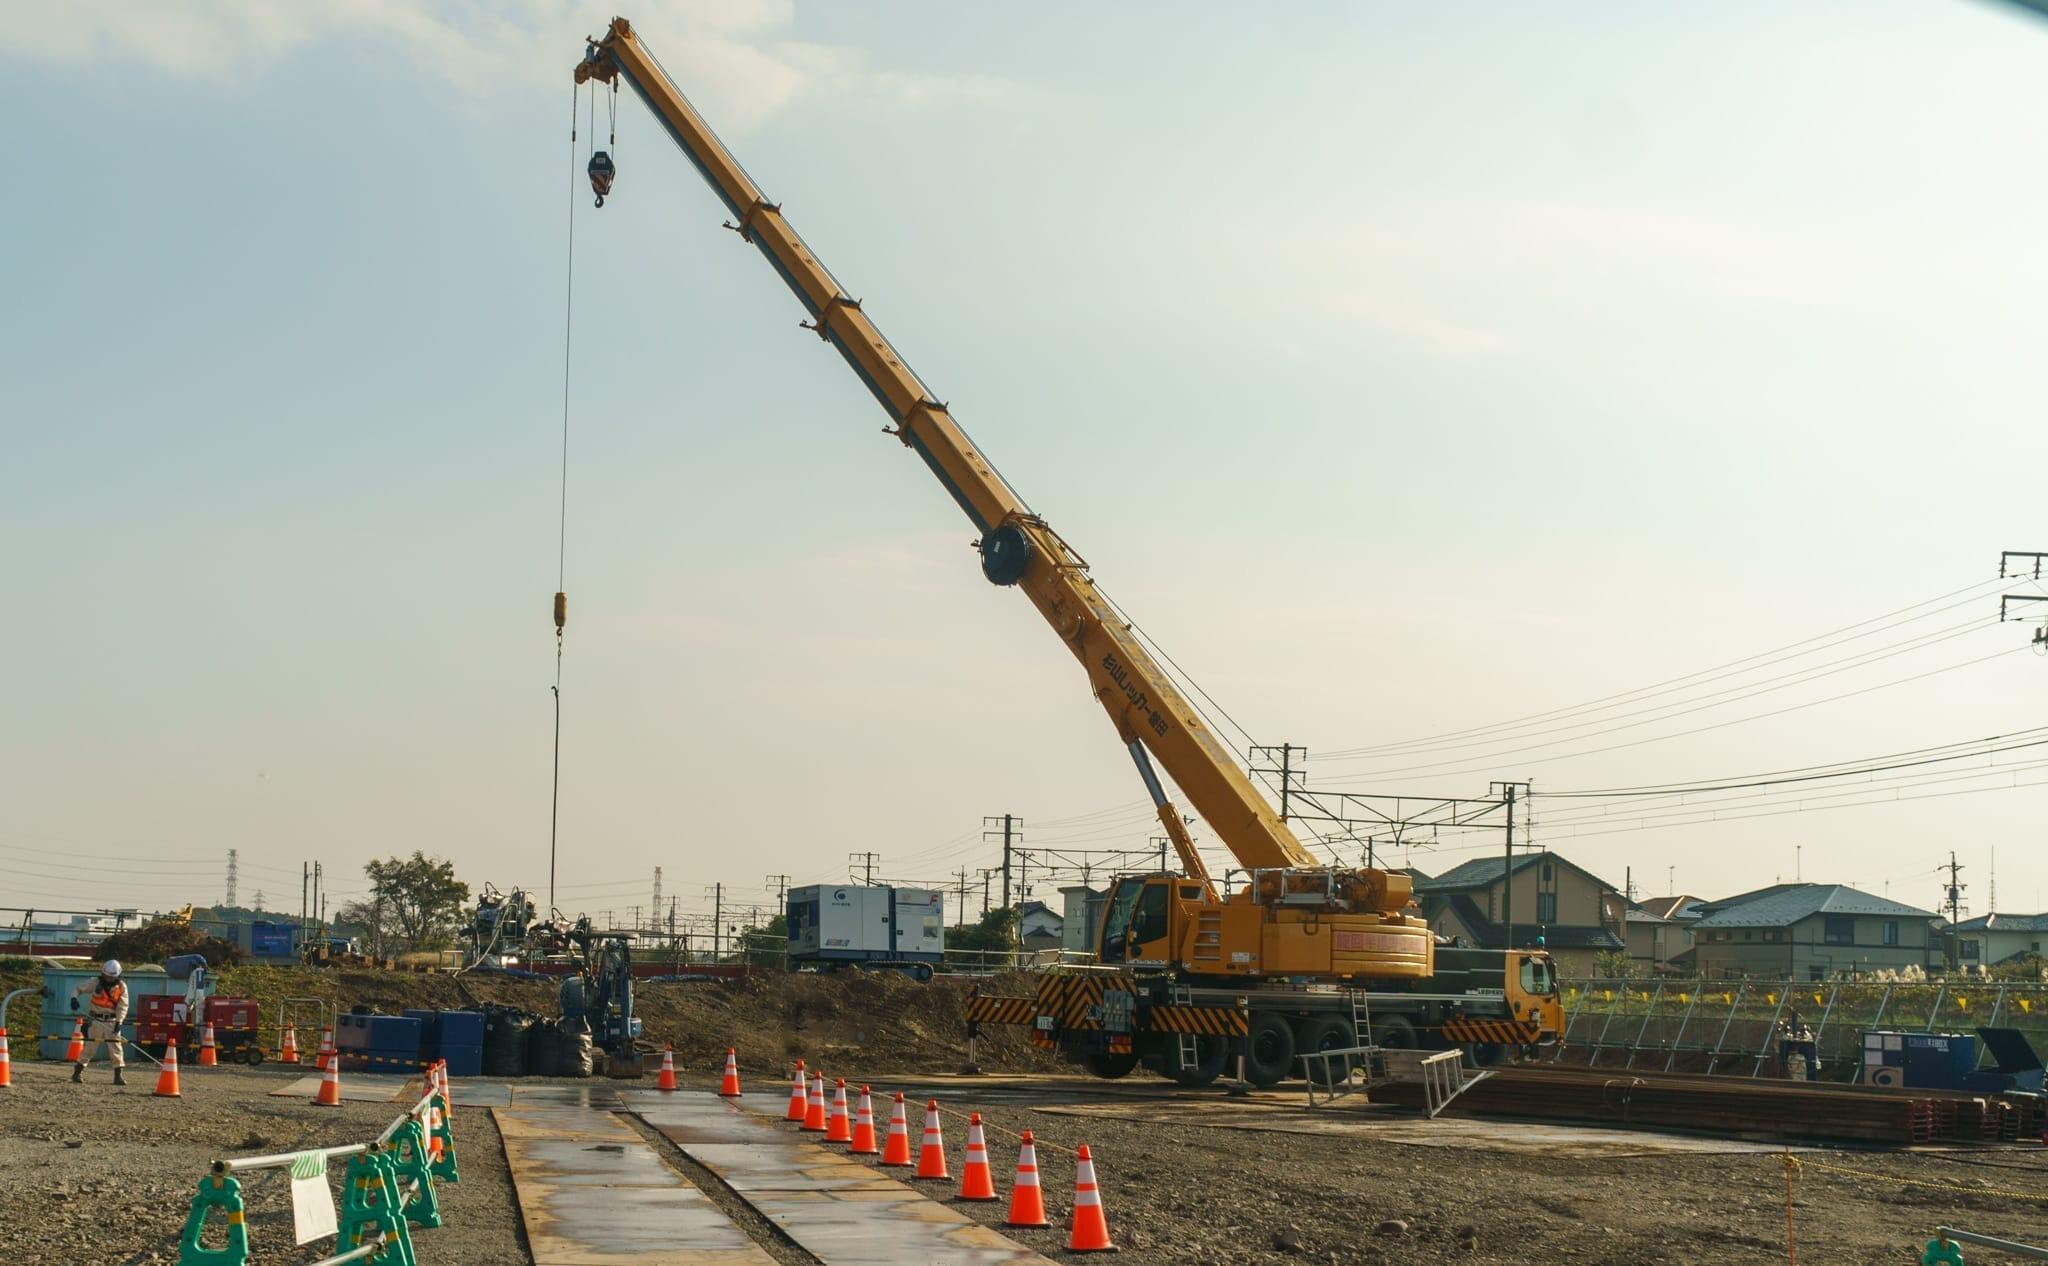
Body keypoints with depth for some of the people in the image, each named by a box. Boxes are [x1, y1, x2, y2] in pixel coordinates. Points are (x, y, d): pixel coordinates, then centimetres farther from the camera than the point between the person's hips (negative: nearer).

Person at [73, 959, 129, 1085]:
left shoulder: (121, 986, -3)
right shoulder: (96, 983, -4)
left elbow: (123, 1006, -6)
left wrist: (119, 1021, -18)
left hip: (112, 1021, 1)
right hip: (96, 1020, -1)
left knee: (116, 1048, -4)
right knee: (90, 1047, 1)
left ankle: (118, 1075, 1)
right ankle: (77, 1072, 13)